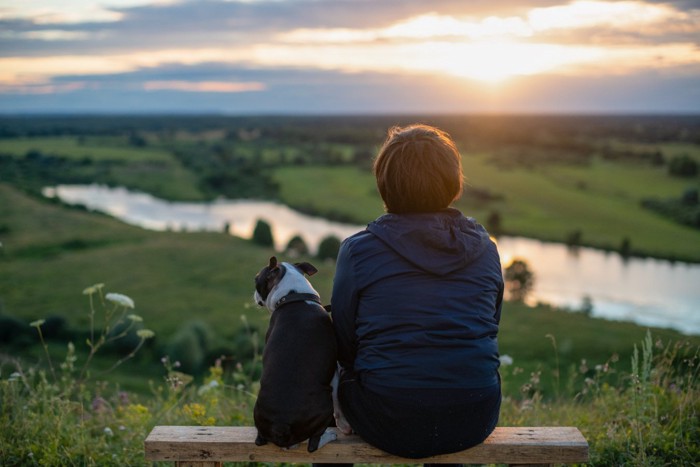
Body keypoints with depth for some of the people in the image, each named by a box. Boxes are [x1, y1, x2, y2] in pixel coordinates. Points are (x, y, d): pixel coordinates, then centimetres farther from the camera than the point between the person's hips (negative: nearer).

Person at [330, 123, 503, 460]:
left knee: (348, 371, 28)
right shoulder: (484, 248, 1)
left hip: (390, 427, -2)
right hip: (476, 421, 3)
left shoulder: (357, 250, -8)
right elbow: (490, 328, 12)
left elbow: (344, 347, 0)